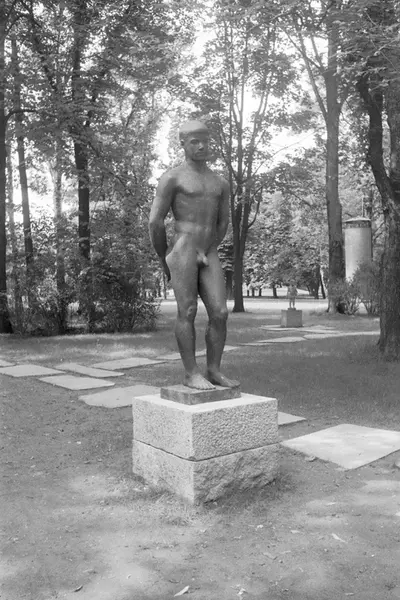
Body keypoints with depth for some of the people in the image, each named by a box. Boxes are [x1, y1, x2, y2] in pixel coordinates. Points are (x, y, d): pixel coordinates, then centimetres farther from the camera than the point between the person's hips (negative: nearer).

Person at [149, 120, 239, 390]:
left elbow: (223, 223, 22)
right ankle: (192, 373, 3)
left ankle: (214, 371, 7)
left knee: (220, 314, -4)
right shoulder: (172, 178, 0)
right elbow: (155, 222, -3)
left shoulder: (221, 183, 18)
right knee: (188, 313, -6)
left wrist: (206, 253, 15)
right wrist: (165, 261, 3)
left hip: (208, 256, 5)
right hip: (182, 251, -5)